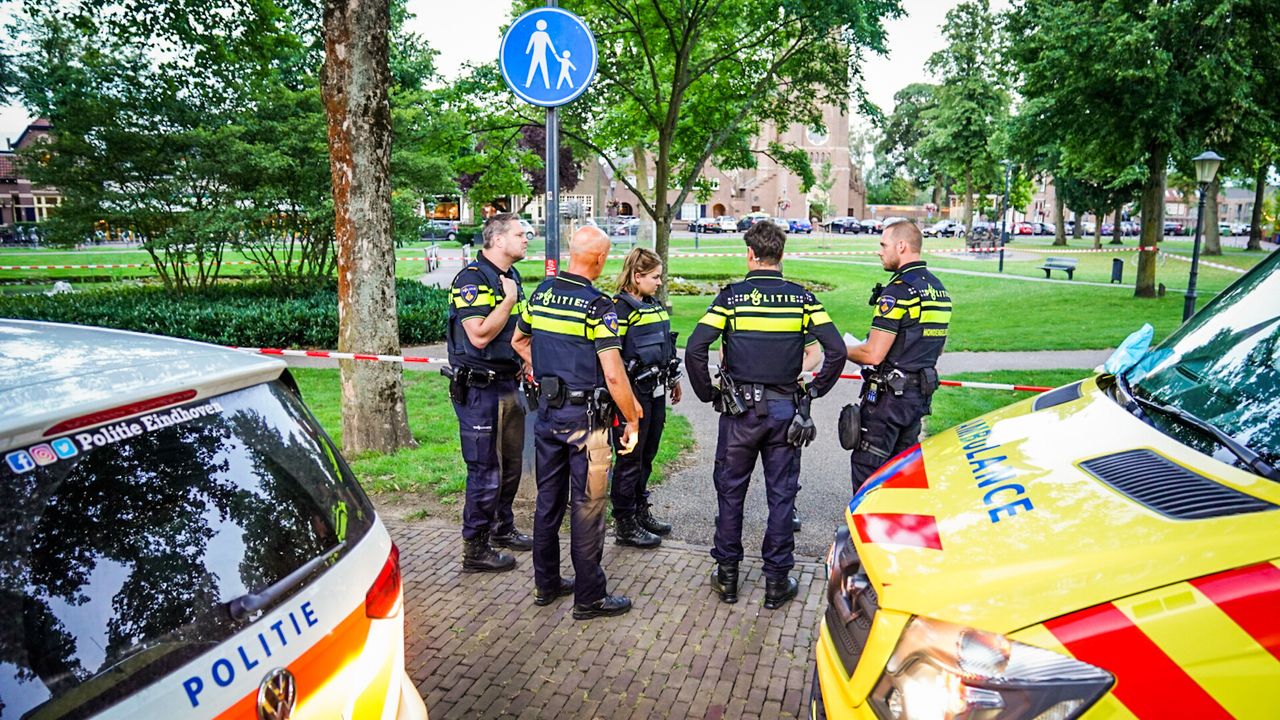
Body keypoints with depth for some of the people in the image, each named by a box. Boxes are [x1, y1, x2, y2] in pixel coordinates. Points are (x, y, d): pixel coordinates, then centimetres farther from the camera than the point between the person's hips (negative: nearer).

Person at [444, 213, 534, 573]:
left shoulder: (510, 276, 13)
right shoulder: (472, 279, -16)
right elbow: (479, 336, -26)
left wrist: (524, 364, 15)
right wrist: (508, 299, -19)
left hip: (508, 383, 9)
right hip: (479, 390, -9)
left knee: (510, 462, 19)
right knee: (485, 471, -3)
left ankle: (502, 528, 37)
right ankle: (475, 550, 10)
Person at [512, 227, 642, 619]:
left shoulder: (541, 292, 4)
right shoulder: (598, 305, -17)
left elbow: (519, 341, 19)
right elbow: (613, 375, -21)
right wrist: (633, 421, -10)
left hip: (546, 410, 7)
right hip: (586, 415, -7)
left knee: (548, 498, 17)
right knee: (587, 508, 3)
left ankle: (546, 583, 30)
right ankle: (590, 598, 14)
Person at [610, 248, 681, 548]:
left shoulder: (655, 305, 13)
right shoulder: (620, 308, -14)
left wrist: (674, 378, 24)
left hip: (656, 392, 8)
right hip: (634, 394, -8)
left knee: (647, 456, 17)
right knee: (630, 460, 1)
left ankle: (641, 512, 32)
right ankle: (624, 525, 12)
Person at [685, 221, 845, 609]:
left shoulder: (732, 296, -6)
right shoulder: (801, 298, -1)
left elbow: (694, 349, -14)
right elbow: (836, 350, -7)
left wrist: (708, 393, -2)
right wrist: (815, 389, 6)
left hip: (739, 410, -1)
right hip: (785, 411, 1)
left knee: (730, 492, 12)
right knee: (781, 496, 10)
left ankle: (727, 576, 22)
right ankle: (777, 581, 18)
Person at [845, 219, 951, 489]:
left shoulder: (899, 290, -18)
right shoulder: (938, 288, 11)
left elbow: (873, 354, -21)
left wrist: (843, 349, -2)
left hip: (889, 396, -9)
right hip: (921, 394, 9)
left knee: (866, 468, 1)